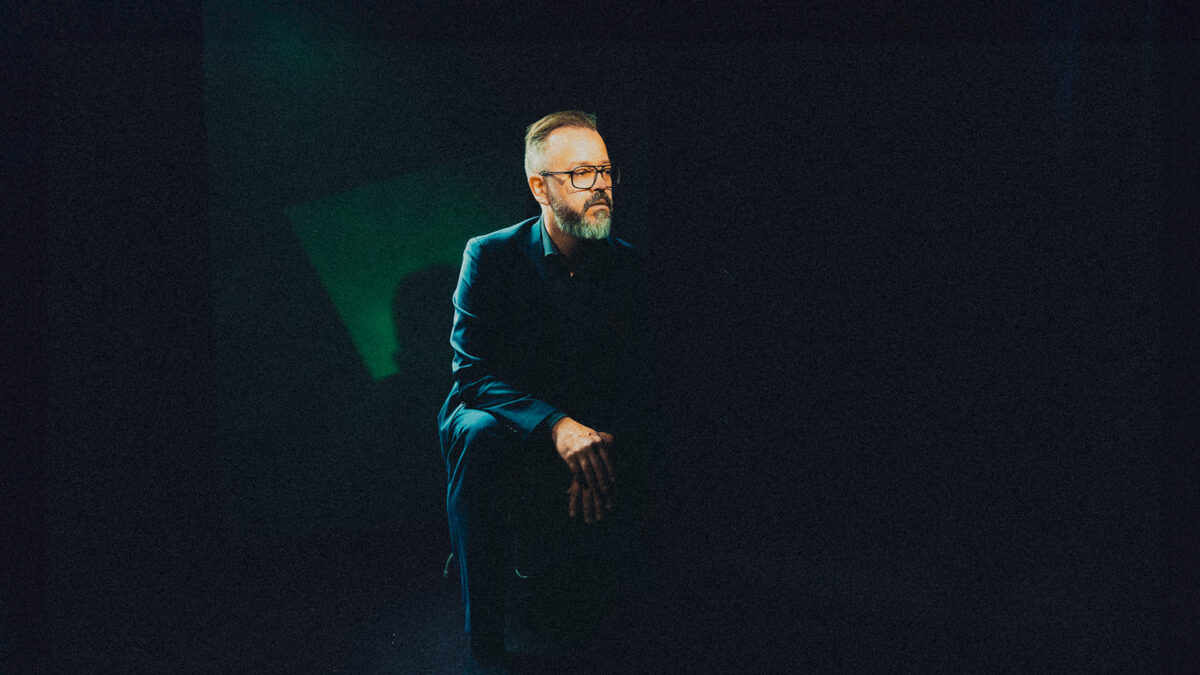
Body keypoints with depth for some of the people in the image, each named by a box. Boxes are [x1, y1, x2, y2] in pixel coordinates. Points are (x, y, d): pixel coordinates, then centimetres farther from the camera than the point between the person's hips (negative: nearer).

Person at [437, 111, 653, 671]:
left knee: (636, 473, -23)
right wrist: (556, 426, -32)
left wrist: (604, 442, -22)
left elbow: (638, 378, -1)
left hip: (592, 434, 4)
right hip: (503, 421, -4)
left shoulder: (629, 266, 0)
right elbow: (473, 369, -15)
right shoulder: (490, 256, -8)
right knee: (480, 435, -35)